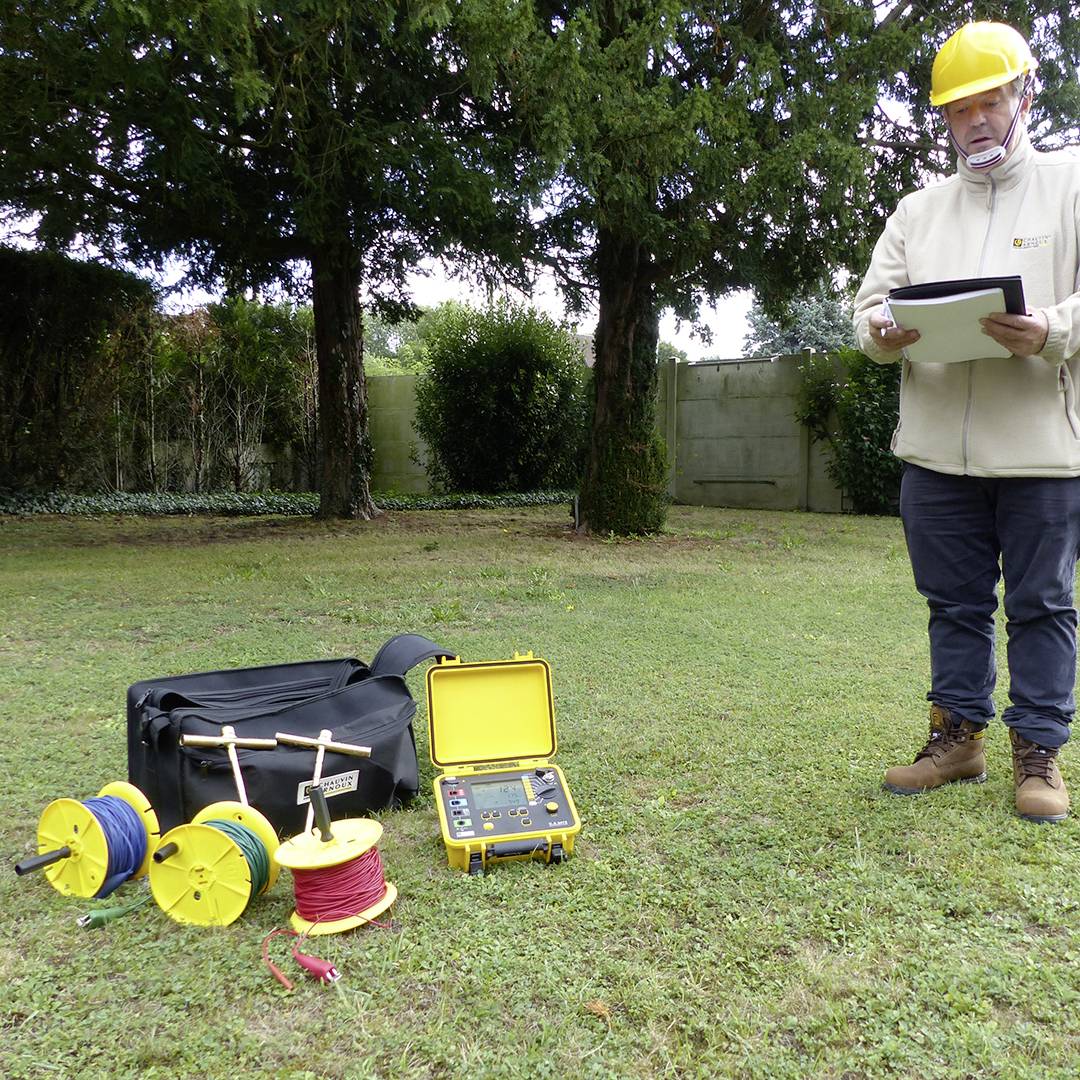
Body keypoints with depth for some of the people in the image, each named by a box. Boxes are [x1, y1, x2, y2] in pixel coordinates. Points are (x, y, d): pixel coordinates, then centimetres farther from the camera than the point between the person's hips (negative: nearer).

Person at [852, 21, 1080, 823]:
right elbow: (873, 299, 10)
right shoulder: (917, 210, 17)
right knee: (955, 603, 11)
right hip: (937, 448, 3)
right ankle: (959, 737, 23)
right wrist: (880, 331, -13)